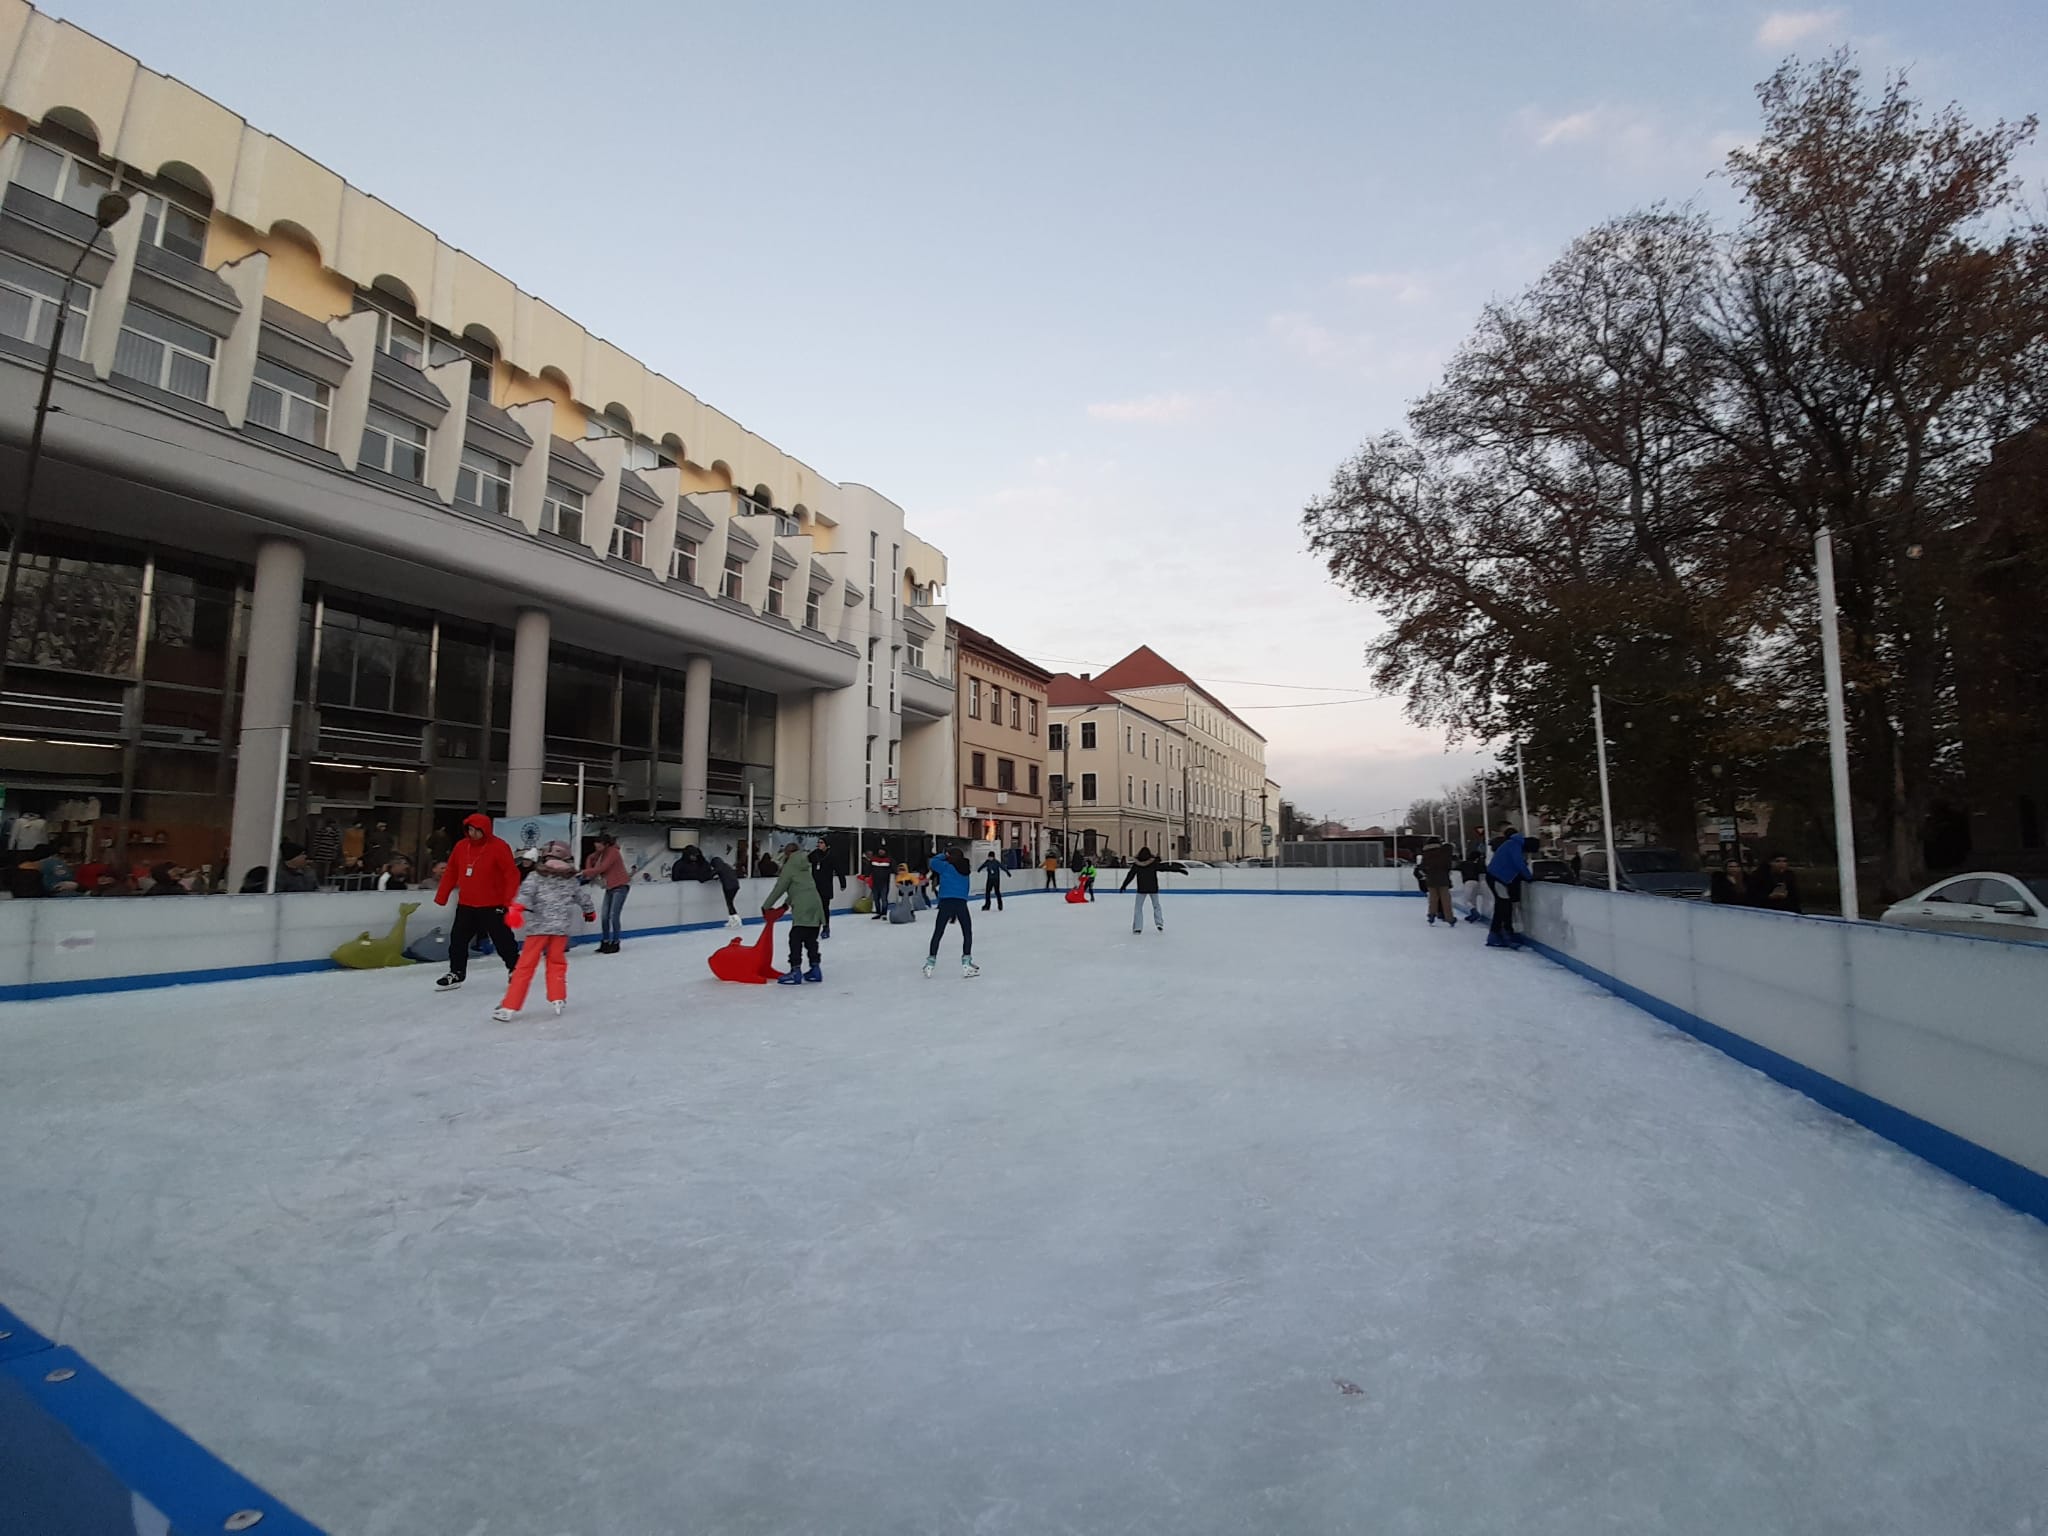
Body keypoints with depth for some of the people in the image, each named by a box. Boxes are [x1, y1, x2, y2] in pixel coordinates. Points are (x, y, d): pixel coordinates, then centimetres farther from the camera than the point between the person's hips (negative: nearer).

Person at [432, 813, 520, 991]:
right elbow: (451, 872, 12)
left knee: (503, 940, 3)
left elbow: (512, 874, -15)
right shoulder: (462, 846, 4)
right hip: (466, 905, 5)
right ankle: (456, 973, 24)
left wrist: (508, 900, -20)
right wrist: (441, 896, 10)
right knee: (458, 940, 10)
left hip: (492, 906, -5)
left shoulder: (498, 847, -13)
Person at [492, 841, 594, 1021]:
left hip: (539, 926, -2)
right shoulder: (571, 879, 13)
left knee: (525, 965, 2)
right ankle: (558, 999, 17)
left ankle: (510, 1007, 3)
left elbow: (525, 892, -15)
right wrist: (588, 911, 43)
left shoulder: (535, 876, 3)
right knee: (556, 962, 19)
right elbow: (581, 897, 25)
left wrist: (516, 908, -28)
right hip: (561, 926, 2)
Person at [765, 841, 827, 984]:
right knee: (811, 939, 13)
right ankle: (815, 969, 16)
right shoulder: (804, 866, 23)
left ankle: (796, 972, -11)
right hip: (815, 905, 8)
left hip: (802, 908, -8)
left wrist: (766, 906, 6)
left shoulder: (790, 866, 0)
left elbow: (779, 888, -1)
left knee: (795, 939, -6)